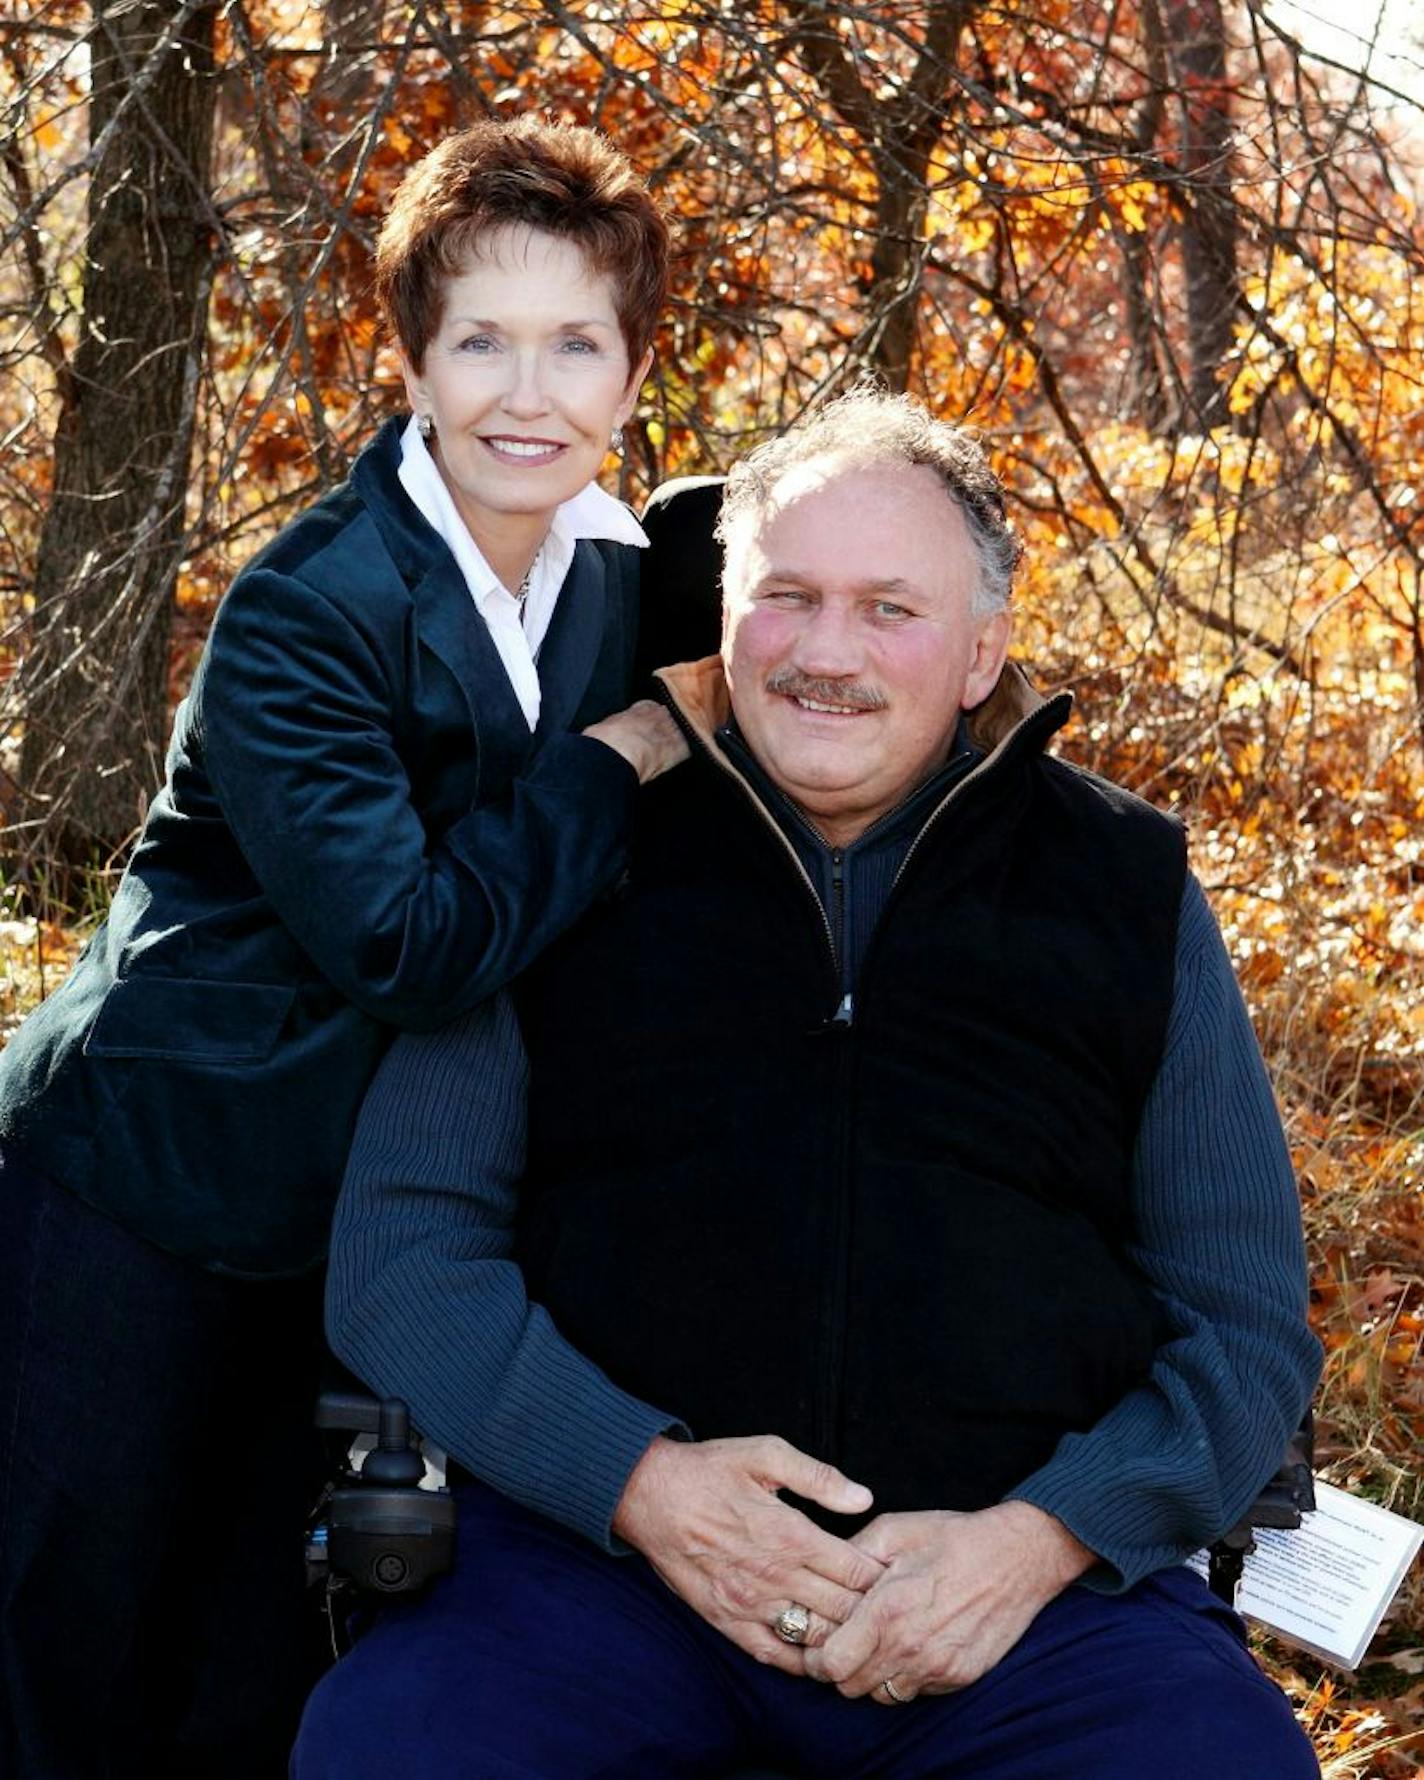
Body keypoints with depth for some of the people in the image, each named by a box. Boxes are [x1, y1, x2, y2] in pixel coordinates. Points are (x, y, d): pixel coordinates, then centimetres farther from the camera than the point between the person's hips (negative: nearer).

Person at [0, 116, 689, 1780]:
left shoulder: (620, 581, 2)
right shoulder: (306, 607, -19)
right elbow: (405, 944, -27)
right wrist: (614, 765, -18)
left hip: (366, 1207, 6)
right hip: (148, 1190, -6)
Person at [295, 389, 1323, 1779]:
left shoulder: (1126, 888, 12)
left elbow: (1245, 1322, 12)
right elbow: (399, 1252, 6)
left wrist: (1040, 1539, -7)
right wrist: (637, 1478, -10)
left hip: (1023, 1571, 1)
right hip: (598, 1540, 0)